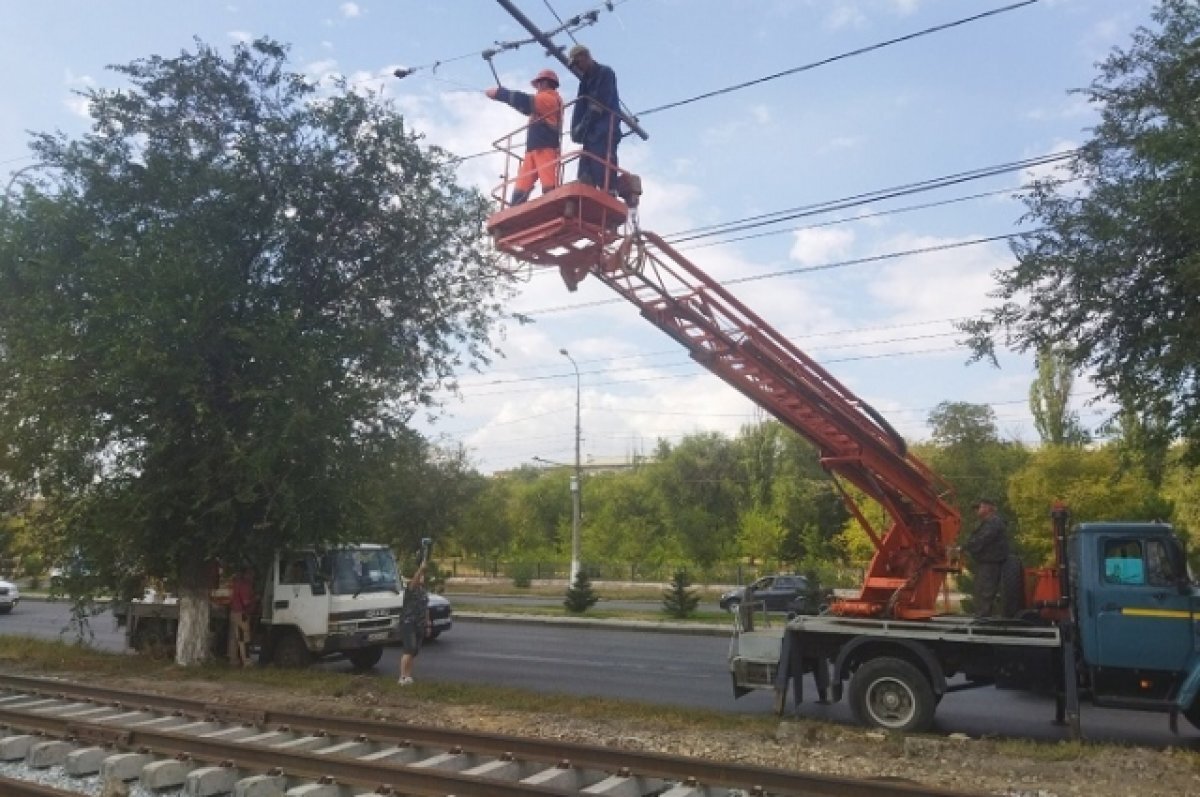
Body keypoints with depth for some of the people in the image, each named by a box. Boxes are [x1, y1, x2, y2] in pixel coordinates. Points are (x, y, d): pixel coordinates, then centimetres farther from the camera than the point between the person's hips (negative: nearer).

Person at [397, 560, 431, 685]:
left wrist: (428, 624, 20)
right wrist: (421, 568, -45)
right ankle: (403, 677, -16)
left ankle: (408, 675, 16)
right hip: (408, 623, -8)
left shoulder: (424, 591, 16)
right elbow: (414, 580, -32)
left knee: (414, 652, 9)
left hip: (419, 625, 8)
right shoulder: (410, 588, -8)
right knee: (409, 650, -16)